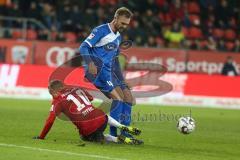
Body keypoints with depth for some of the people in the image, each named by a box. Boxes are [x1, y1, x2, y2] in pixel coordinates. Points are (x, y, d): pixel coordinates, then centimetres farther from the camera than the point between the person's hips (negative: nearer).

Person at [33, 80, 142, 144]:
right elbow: (90, 98, 36)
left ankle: (118, 140, 1)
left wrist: (41, 137, 7)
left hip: (88, 129, -6)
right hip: (102, 118, 6)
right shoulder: (77, 89, 19)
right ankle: (124, 128, 14)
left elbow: (50, 121, -3)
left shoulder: (58, 101, 4)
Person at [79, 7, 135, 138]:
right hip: (97, 70, -9)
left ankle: (124, 134, 7)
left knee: (128, 97, 2)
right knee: (118, 96, -21)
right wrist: (90, 63, -29)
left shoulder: (118, 37, 19)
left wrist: (122, 80, 21)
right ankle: (113, 134, -18)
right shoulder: (101, 31, -6)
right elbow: (83, 47, -13)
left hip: (109, 72, 9)